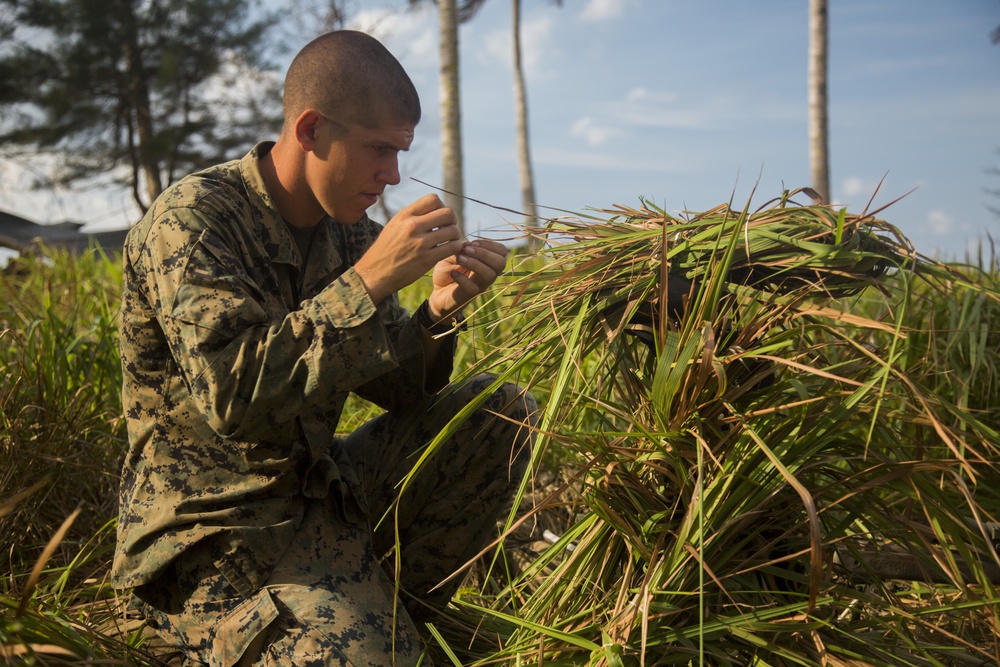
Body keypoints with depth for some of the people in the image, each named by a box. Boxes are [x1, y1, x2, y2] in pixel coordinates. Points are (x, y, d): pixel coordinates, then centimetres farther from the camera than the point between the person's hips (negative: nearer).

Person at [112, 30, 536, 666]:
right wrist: (369, 279, -29)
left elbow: (391, 386, 8)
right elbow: (233, 398, -29)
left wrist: (440, 311, -12)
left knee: (503, 411, -2)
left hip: (323, 489, 8)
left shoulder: (346, 230, 5)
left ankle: (387, 607, 3)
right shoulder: (191, 219, -16)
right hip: (221, 533, -8)